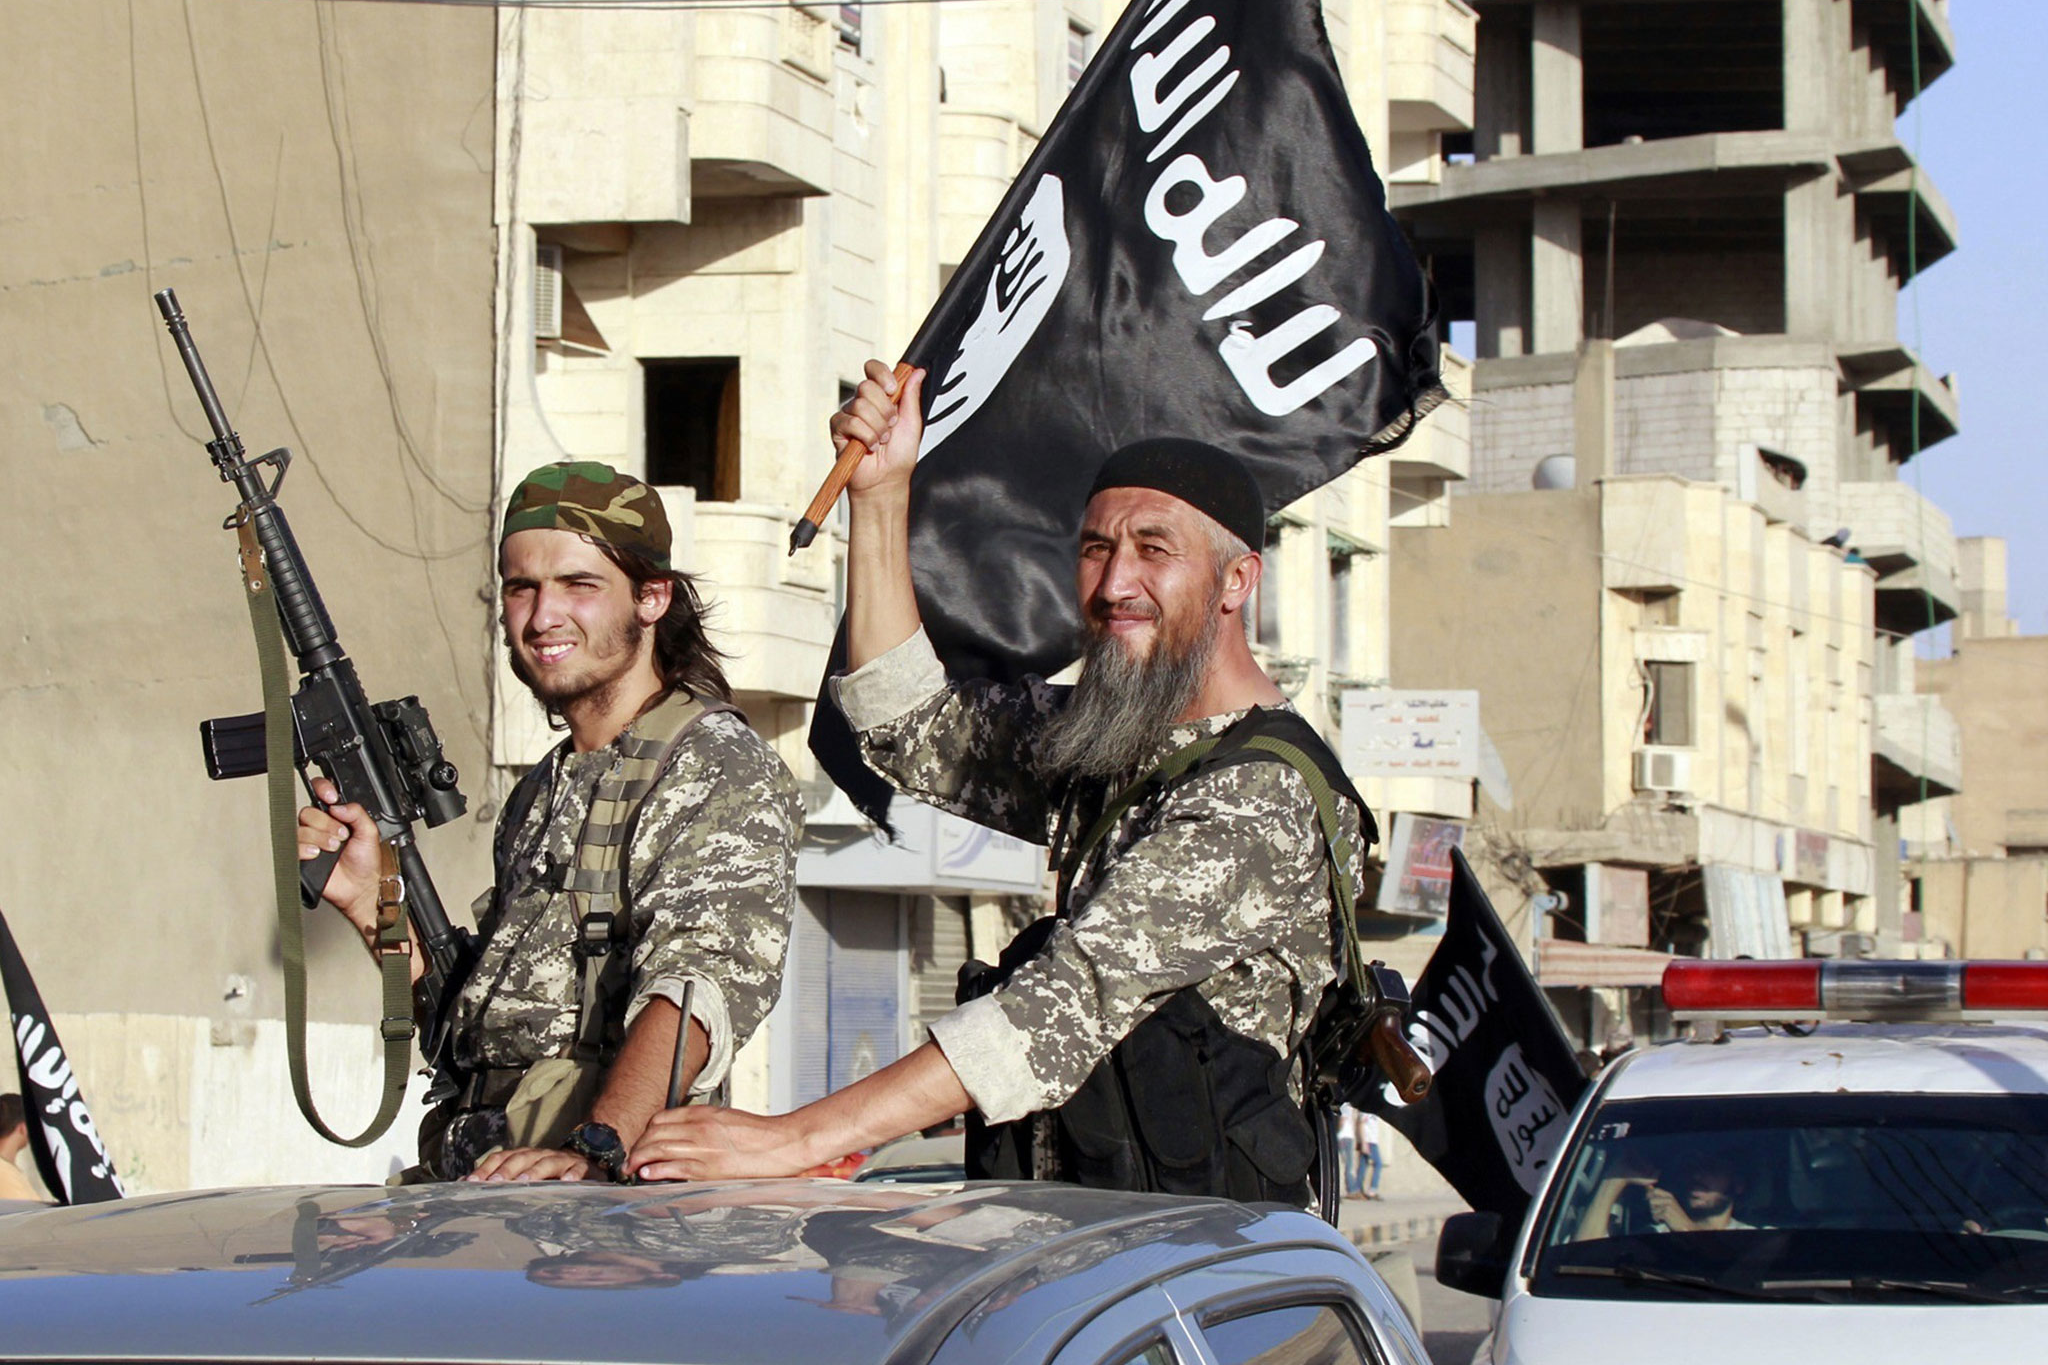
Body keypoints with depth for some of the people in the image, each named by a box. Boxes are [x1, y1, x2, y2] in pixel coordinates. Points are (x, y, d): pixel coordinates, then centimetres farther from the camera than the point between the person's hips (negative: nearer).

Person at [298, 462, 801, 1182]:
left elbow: (702, 982, -19)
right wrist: (370, 904, 11)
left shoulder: (721, 770, -4)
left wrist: (594, 1148, -33)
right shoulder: (540, 796, 22)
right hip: (477, 1185, 7)